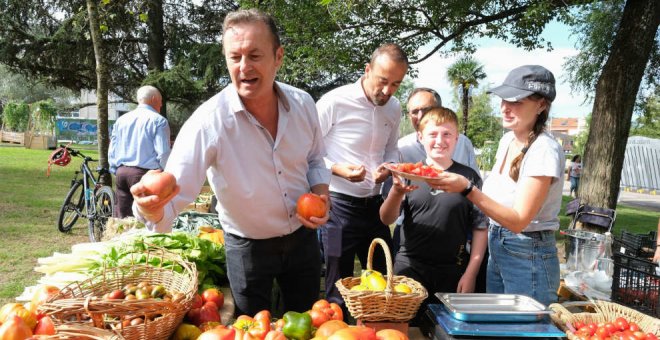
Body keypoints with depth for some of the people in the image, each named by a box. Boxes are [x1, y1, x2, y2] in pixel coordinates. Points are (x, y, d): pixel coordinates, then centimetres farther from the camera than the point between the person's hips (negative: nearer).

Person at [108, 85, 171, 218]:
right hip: (144, 173, -6)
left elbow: (112, 151, 17)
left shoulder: (121, 120, 14)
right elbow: (163, 153, -11)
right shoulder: (158, 120, -6)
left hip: (121, 172, 6)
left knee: (121, 218, 11)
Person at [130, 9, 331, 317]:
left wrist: (321, 195, -13)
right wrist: (152, 207, -51)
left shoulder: (302, 103, -12)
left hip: (302, 236, 4)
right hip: (248, 247, -3)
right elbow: (174, 192, -29)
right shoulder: (209, 121, -26)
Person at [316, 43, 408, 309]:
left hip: (375, 205, 6)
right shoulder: (334, 102, -14)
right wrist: (338, 169, -23)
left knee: (384, 280, 18)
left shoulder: (394, 108, 5)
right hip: (340, 205, -6)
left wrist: (388, 167, -4)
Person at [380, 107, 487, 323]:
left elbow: (480, 227, 3)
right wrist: (397, 192, -22)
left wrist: (471, 272, -2)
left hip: (453, 272, 0)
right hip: (410, 266, 0)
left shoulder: (469, 177, 1)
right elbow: (386, 219, -3)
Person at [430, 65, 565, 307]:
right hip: (496, 251, 7)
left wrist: (468, 189, -32)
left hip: (529, 259, -7)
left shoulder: (544, 150, -20)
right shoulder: (507, 140, 4)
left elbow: (518, 221, -24)